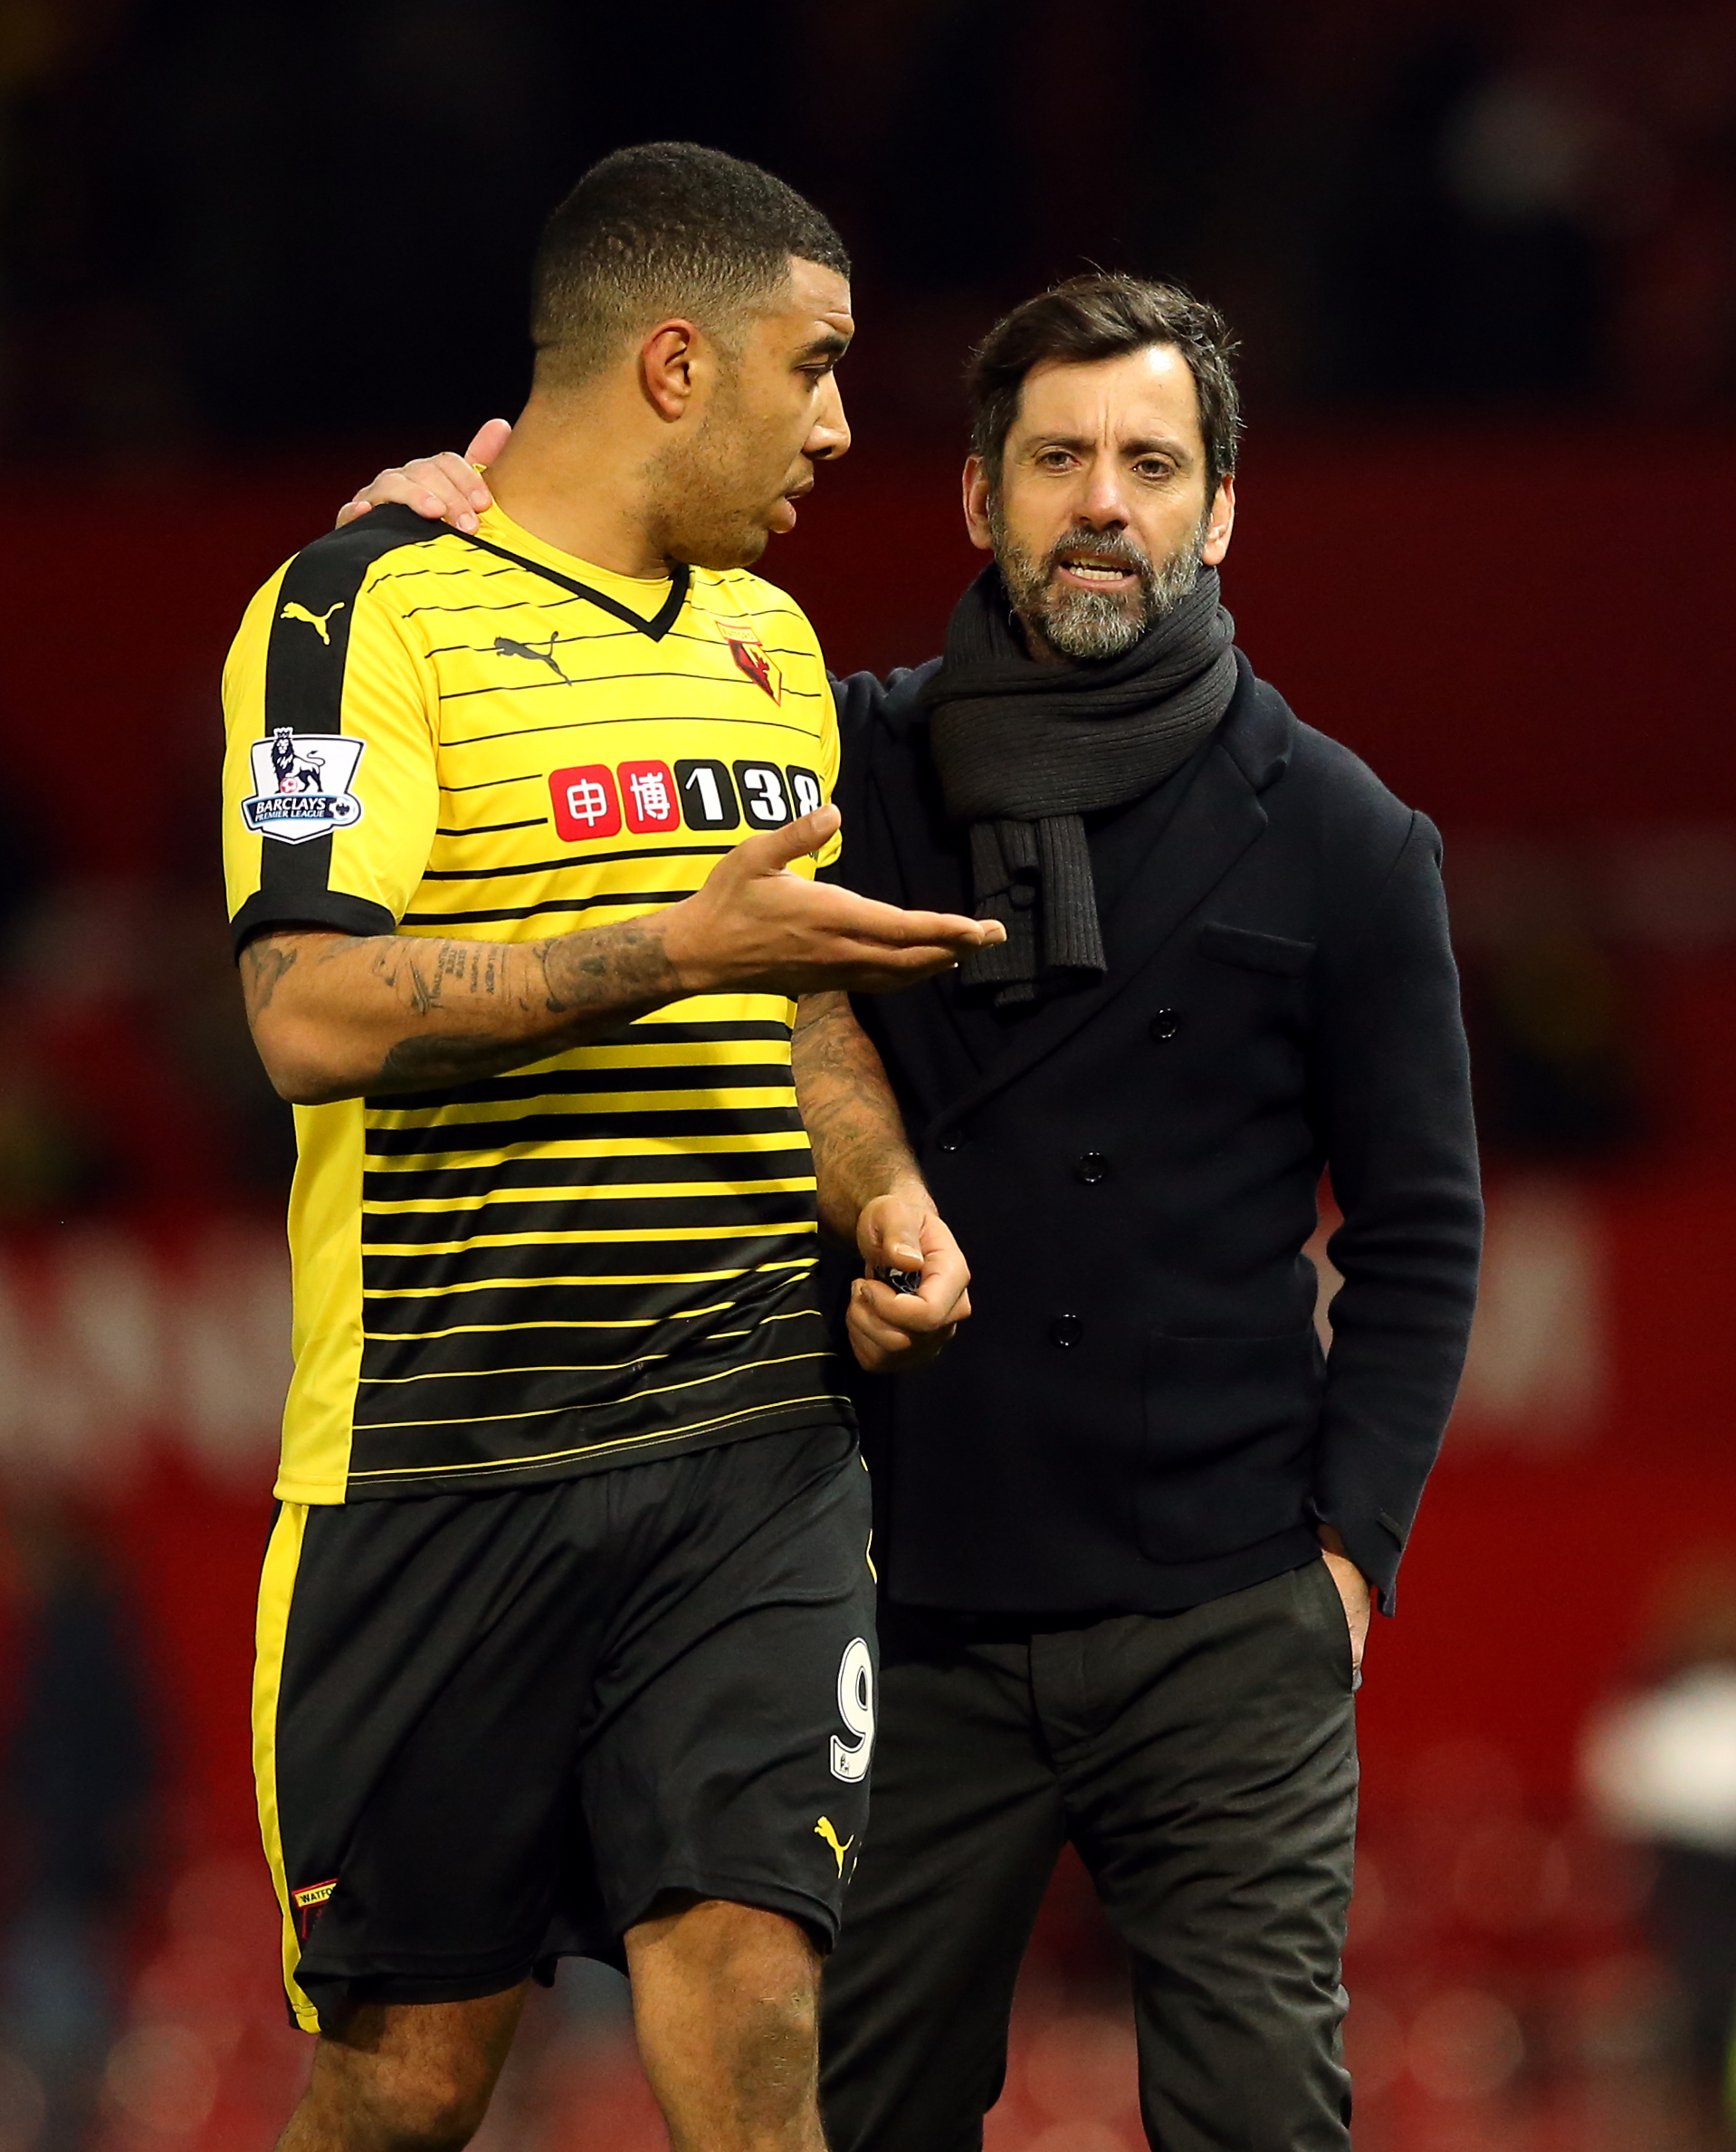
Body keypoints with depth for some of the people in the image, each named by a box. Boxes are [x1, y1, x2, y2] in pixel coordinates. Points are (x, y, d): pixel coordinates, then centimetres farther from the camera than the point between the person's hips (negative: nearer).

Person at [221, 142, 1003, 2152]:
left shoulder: (765, 634, 17)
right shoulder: (369, 610, -7)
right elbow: (317, 1009, -18)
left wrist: (884, 1196, 6)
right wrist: (694, 943, -20)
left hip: (754, 1446, 5)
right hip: (436, 1447, -5)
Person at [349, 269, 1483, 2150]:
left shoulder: (1331, 837, 3)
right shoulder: (854, 772, 7)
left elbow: (1417, 1225, 6)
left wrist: (1348, 1548, -3)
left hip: (1223, 1632, -2)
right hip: (915, 1622, 2)